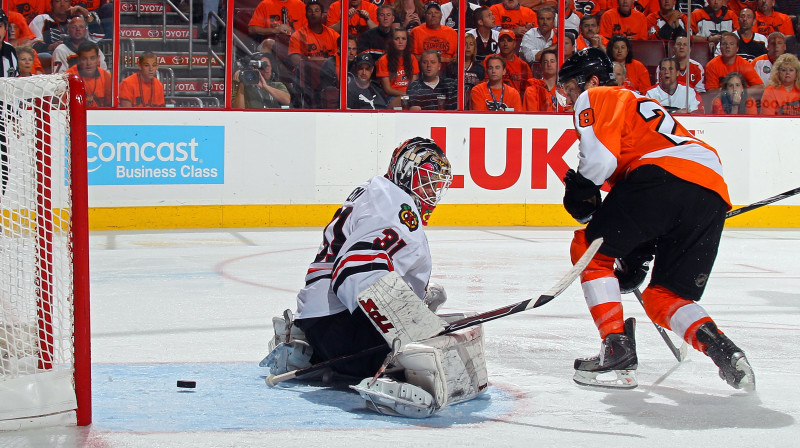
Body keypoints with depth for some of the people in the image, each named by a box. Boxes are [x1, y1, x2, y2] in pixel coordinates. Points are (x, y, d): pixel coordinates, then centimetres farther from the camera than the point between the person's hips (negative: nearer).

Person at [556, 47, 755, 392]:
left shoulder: (596, 98, 17)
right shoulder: (644, 106, 42)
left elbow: (600, 157, -4)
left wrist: (580, 192, 13)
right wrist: (636, 257, 33)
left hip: (666, 175, -8)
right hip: (714, 194, 8)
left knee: (590, 248, 9)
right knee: (663, 297, 16)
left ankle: (618, 351, -2)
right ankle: (721, 349, -9)